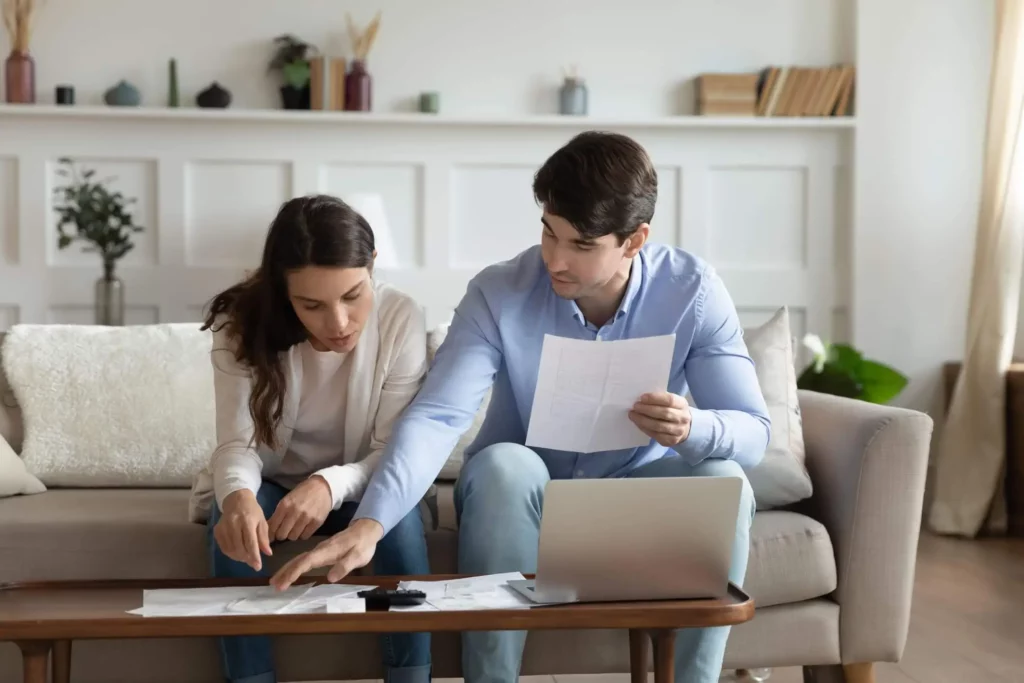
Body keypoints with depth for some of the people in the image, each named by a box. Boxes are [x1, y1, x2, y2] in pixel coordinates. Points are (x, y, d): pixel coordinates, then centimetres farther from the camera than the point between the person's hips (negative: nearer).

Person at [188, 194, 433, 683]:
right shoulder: (243, 325, -21)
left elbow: (395, 453, -20)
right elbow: (237, 444, -23)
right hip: (267, 486, 0)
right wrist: (238, 495, -47)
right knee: (234, 522, -32)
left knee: (400, 517, -32)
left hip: (356, 487, 0)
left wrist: (330, 486, -41)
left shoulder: (401, 319, -22)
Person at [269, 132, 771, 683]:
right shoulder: (498, 294, -20)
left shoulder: (692, 291, -17)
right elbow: (434, 418, -30)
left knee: (724, 480, -28)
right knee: (503, 463, -35)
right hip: (522, 495, -1)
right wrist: (370, 524, -47)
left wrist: (692, 430, -43)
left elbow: (753, 430, -18)